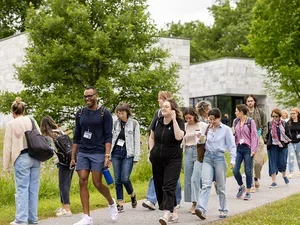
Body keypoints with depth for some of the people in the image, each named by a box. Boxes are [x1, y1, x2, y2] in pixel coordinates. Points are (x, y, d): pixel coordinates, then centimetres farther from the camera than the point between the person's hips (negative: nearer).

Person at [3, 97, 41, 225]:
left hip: (22, 158, -4)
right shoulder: (32, 121, 9)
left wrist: (6, 165, 6)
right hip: (35, 157, 4)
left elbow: (7, 146, 0)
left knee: (22, 189, -2)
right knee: (33, 188, 8)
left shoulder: (11, 124, -2)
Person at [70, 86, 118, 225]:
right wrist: (73, 157, 10)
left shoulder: (104, 114, -2)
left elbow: (108, 136, -7)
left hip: (98, 153, -4)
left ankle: (111, 203, 26)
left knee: (97, 183, -5)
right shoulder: (80, 114, 10)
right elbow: (76, 137, 14)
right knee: (82, 182, -4)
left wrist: (107, 156, -16)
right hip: (82, 153, 4)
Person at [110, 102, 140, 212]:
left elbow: (137, 141, -1)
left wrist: (136, 157, -5)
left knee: (125, 178, -12)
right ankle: (120, 204, 7)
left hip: (128, 154, -3)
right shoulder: (115, 123, 8)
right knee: (117, 179, 2)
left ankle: (132, 195, 17)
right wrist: (109, 155, 6)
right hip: (116, 153, 3)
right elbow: (111, 138, 11)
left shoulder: (134, 123, -1)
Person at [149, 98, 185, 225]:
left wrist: (174, 120, -24)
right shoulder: (158, 121, 6)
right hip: (157, 160, 6)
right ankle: (174, 212, 21)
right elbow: (151, 137, 19)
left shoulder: (179, 122, -7)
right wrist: (152, 151, 8)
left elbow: (178, 137, -27)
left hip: (173, 160, -5)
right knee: (159, 187, 8)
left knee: (168, 187, -15)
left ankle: (167, 214, -24)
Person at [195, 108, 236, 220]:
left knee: (221, 186, 7)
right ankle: (201, 209, -23)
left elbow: (232, 146, -2)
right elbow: (203, 142, 16)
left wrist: (232, 160, -10)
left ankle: (223, 210, 20)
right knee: (206, 184, -11)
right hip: (208, 157, 2)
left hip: (219, 157, -2)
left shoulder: (226, 129, -2)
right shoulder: (207, 129, 8)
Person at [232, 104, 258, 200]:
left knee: (248, 171, 1)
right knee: (235, 170, -2)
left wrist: (253, 149, -13)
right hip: (238, 148, 4)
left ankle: (248, 192, 12)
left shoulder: (250, 122, -6)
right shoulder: (235, 122, 8)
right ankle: (241, 186, 23)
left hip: (247, 148, -4)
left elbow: (254, 136, -7)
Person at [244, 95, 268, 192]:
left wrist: (262, 137, 0)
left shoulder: (260, 112, 6)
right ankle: (251, 184, 1)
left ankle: (257, 179, 23)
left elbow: (265, 126, 10)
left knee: (258, 161, -2)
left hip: (258, 138, 1)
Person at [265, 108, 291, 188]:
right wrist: (268, 142, -3)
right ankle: (274, 182, 2)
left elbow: (289, 136, 5)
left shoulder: (284, 124, 2)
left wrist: (284, 142, -7)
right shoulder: (269, 124, 3)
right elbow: (266, 135, 10)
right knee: (272, 163, -2)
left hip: (282, 147, -1)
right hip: (272, 147, 1)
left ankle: (284, 175, 32)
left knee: (282, 162, 0)